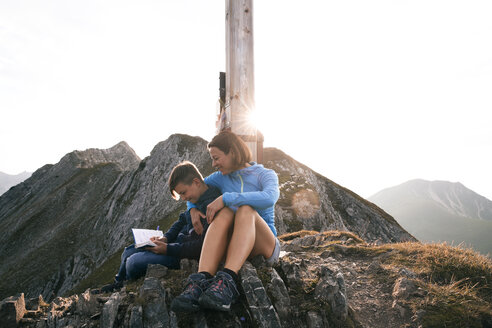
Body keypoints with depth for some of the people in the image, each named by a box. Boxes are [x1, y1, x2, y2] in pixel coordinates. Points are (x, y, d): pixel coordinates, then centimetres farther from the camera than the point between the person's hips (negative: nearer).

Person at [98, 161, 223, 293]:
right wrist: (165, 238, -1)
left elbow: (201, 247, -28)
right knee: (128, 252, 12)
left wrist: (168, 249, -24)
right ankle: (118, 283, 39)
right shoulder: (197, 201, 6)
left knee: (133, 262, -14)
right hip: (178, 241, 10)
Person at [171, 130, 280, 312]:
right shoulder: (222, 177, 11)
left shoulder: (266, 175, -2)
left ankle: (227, 283, -50)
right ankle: (200, 283, -47)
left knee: (246, 209, -33)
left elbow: (270, 198, -25)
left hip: (265, 248, -2)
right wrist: (193, 209, 3)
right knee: (224, 213, -29)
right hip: (234, 247, 3)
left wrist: (225, 198, -27)